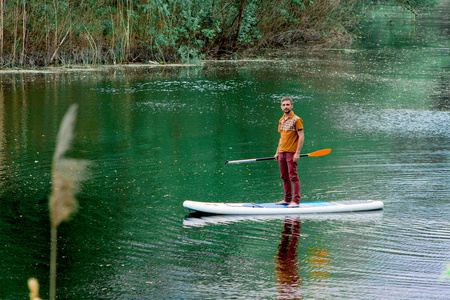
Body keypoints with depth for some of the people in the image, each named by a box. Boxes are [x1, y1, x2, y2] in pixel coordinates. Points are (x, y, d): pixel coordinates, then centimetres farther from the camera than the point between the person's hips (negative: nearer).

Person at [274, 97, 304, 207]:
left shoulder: (296, 120, -8)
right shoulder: (281, 120, 15)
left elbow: (301, 137, -12)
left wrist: (297, 153, -17)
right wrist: (277, 152, 18)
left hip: (291, 153, -8)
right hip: (282, 152, 8)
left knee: (293, 177, -8)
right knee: (284, 177, 10)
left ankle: (296, 201, -7)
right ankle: (287, 199, 17)